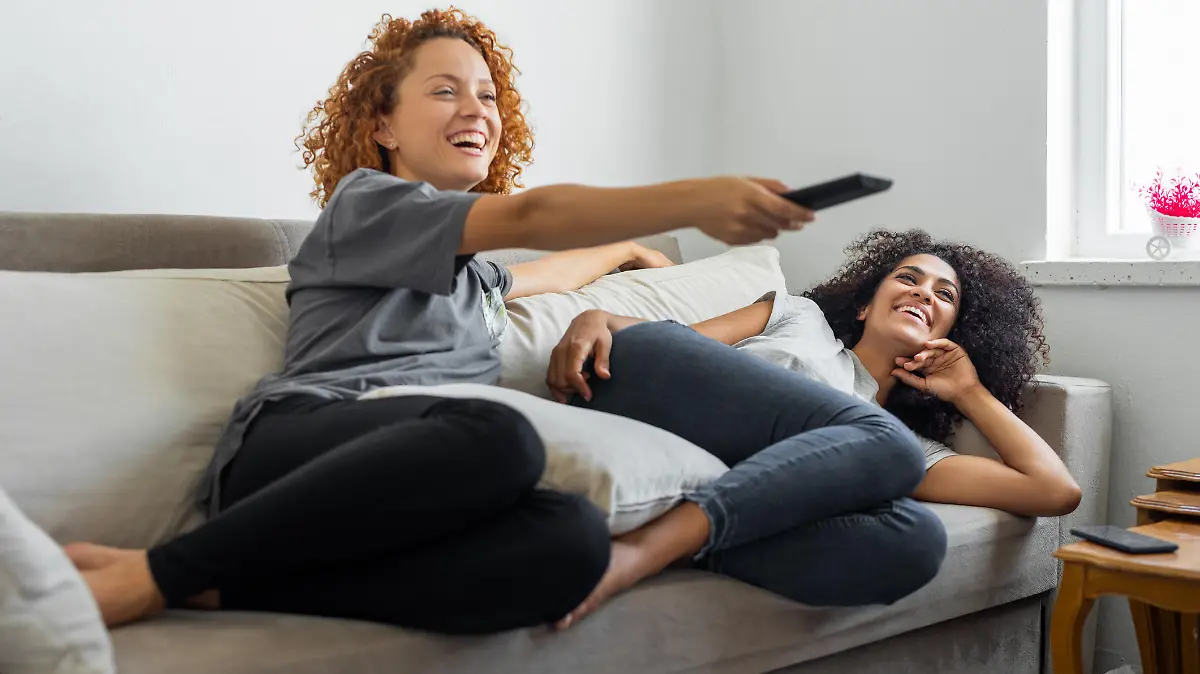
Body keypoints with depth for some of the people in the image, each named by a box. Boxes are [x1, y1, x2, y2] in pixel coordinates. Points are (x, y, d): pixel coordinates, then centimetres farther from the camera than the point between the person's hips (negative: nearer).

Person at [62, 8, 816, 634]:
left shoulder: (472, 271, 33)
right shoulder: (364, 201, 9)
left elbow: (546, 269, 58)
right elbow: (531, 216, -10)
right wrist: (692, 200, -22)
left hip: (406, 483, 6)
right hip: (296, 442, -6)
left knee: (576, 538, -29)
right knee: (500, 437, -40)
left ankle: (216, 589, -30)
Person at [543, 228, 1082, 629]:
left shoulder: (911, 452, 29)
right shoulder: (804, 317, 29)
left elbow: (1056, 491, 23)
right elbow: (677, 338, 17)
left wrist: (969, 391, 28)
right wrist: (595, 320, -4)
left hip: (734, 507, 2)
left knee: (919, 537, -23)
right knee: (888, 442, -21)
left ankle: (658, 546, -35)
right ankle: (647, 545, -34)